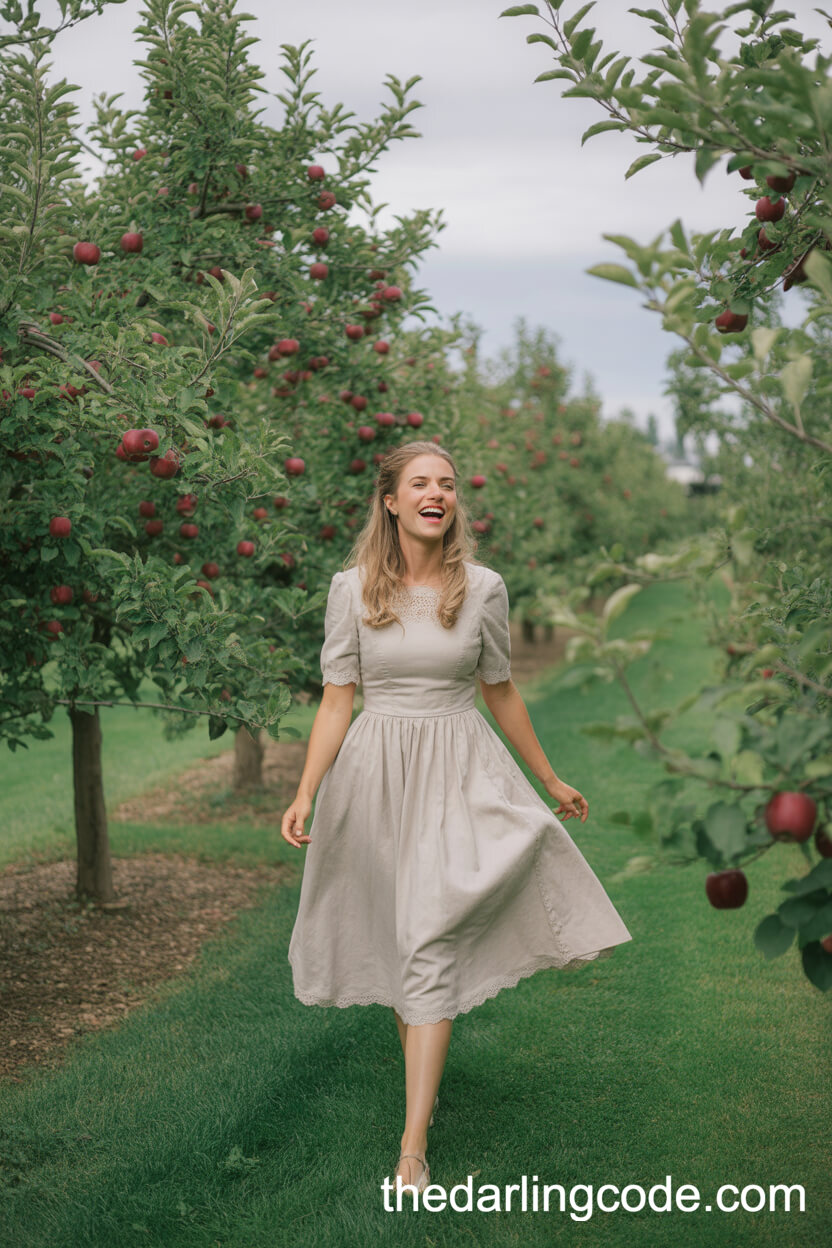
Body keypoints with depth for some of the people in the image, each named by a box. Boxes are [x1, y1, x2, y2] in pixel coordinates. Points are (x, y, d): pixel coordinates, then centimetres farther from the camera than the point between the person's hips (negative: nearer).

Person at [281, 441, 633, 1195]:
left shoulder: (482, 588, -1)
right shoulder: (353, 588, -2)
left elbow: (502, 692, 10)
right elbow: (337, 699, -1)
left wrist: (552, 780, 17)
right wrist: (305, 793, -11)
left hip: (458, 774, -1)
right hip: (376, 770, 1)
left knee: (432, 942, -9)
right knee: (396, 935, 12)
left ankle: (414, 1144, -9)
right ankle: (424, 1074, 39)